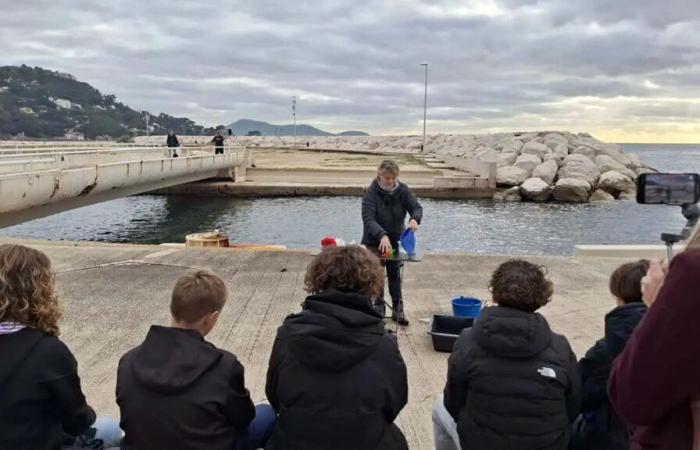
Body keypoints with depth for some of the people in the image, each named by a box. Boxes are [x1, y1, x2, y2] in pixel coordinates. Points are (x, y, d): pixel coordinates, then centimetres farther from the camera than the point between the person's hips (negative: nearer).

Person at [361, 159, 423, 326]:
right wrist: (382, 236, -44)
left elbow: (416, 207, -12)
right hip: (374, 241, -3)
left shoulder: (403, 190, -7)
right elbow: (368, 218, -29)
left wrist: (414, 218, -36)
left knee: (395, 276, 10)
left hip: (396, 241, 3)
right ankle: (378, 308, 19)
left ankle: (398, 309, 17)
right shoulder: (371, 193, -20)